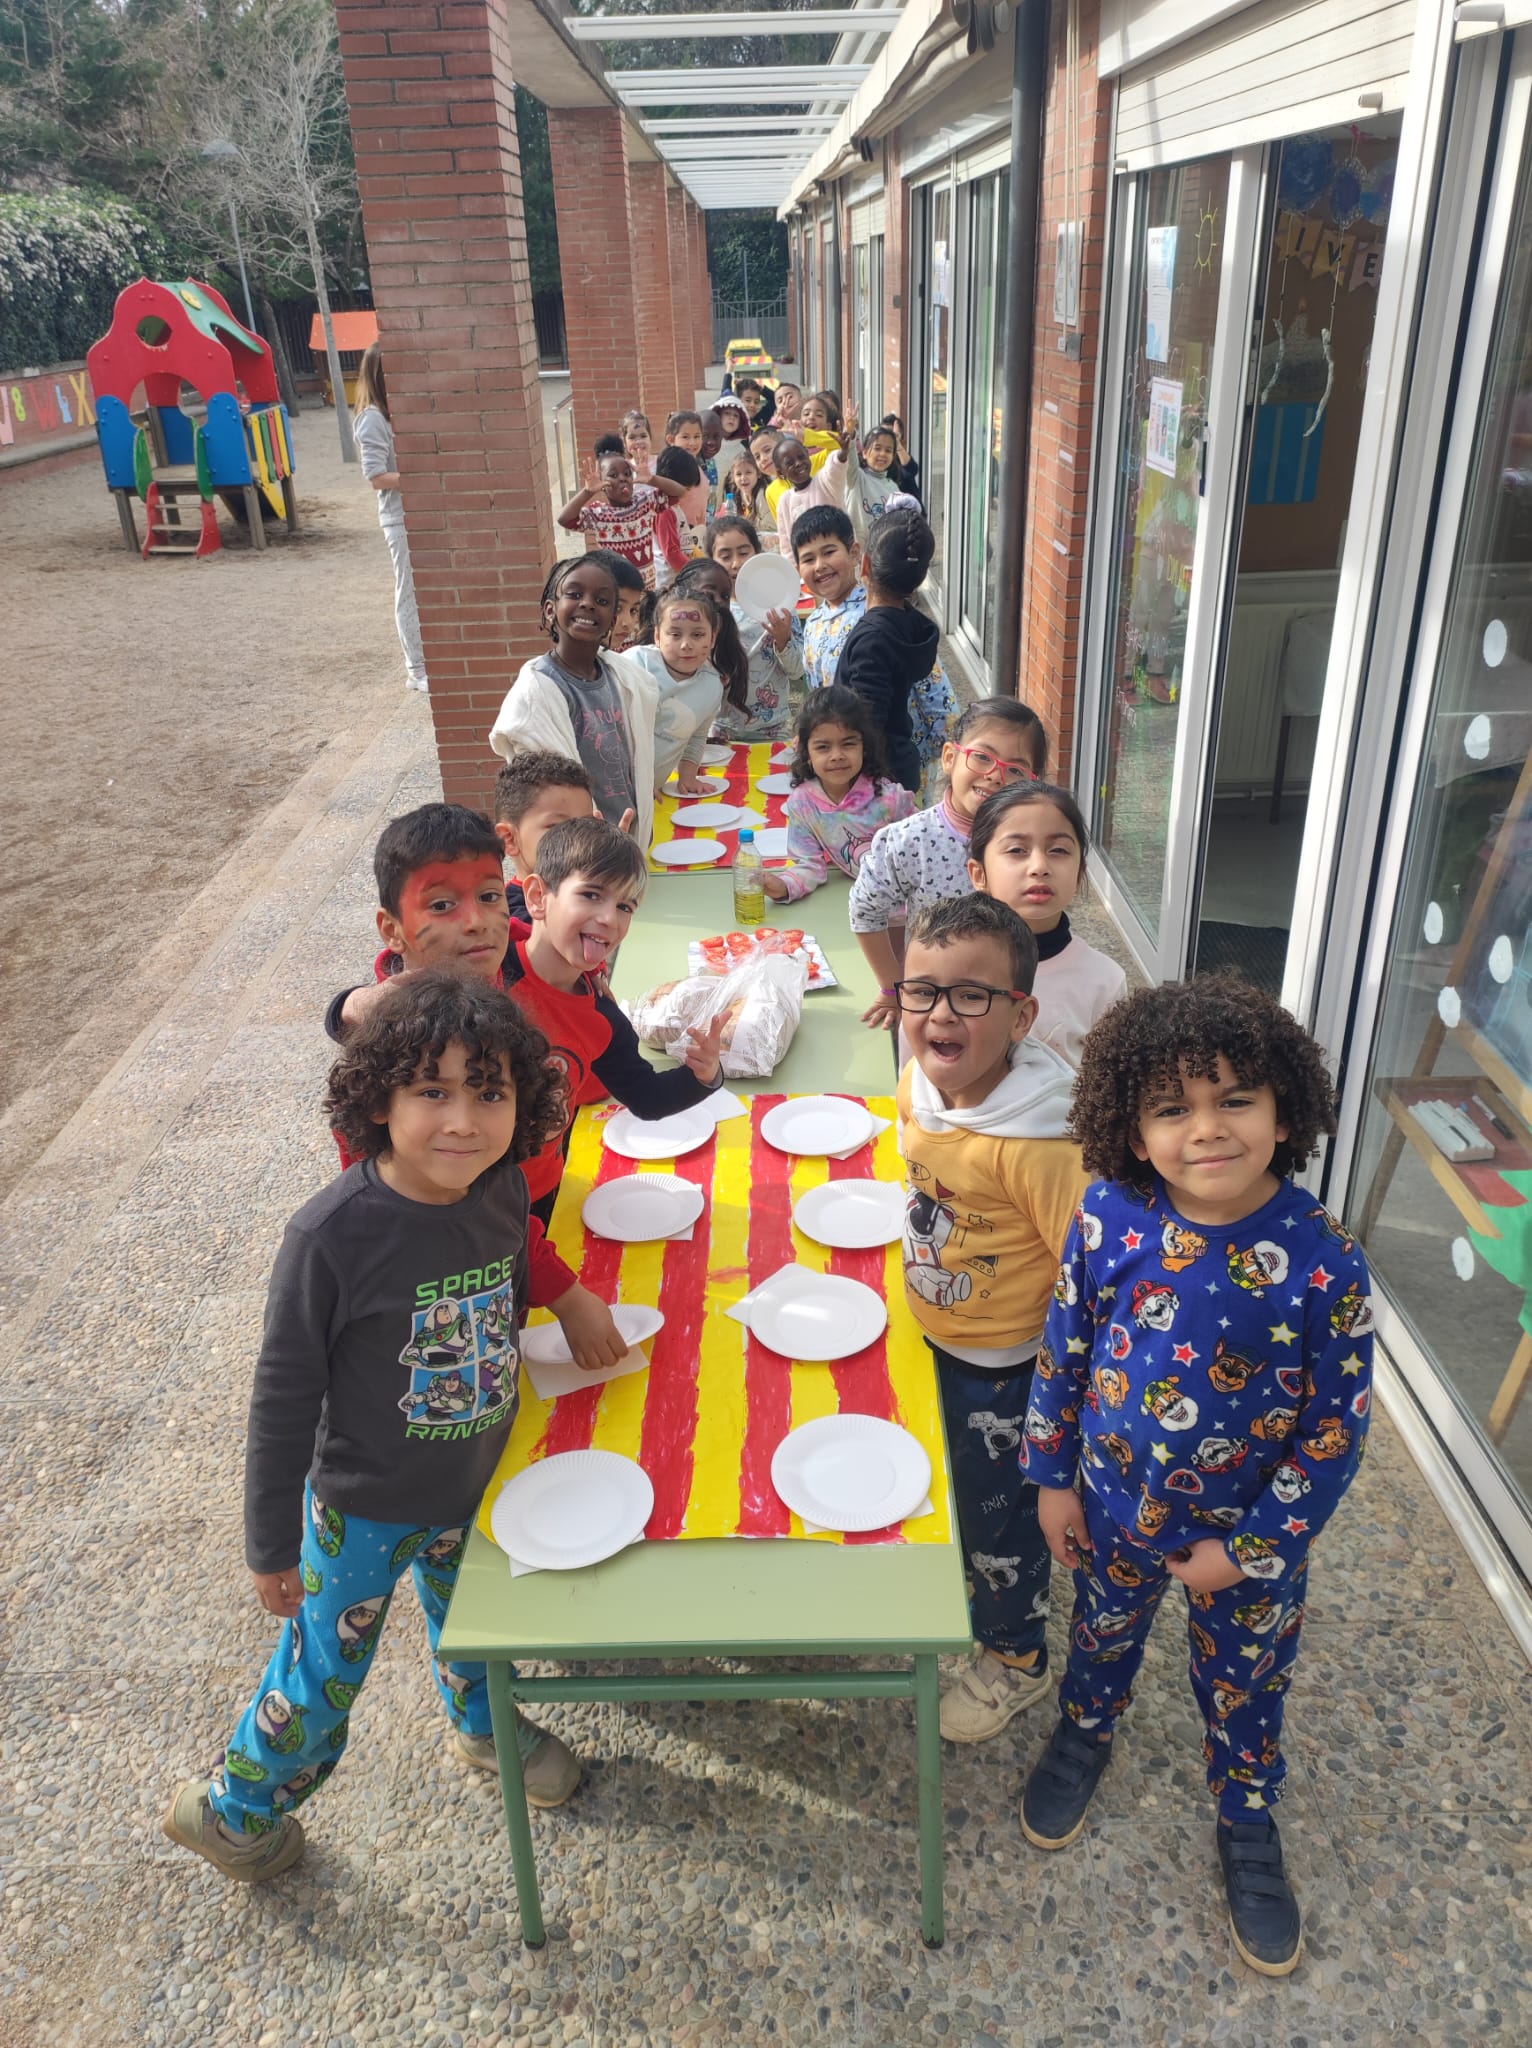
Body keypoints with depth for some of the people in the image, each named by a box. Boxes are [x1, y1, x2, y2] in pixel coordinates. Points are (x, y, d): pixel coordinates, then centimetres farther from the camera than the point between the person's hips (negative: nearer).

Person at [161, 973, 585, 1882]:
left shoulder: (503, 1194, -17)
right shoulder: (333, 1236, -31)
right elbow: (284, 1399, -19)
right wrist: (271, 1546, -10)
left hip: (477, 1489, 5)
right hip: (364, 1508, -4)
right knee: (324, 1680, 15)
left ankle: (487, 1725, 60)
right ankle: (234, 1806, 46)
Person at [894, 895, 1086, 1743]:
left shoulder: (1035, 1141, -35)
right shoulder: (918, 1086, -11)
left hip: (1003, 1365, -6)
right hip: (929, 1338, 7)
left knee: (998, 1512, 17)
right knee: (944, 1485, 29)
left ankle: (1015, 1657, 46)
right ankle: (955, 1589, 59)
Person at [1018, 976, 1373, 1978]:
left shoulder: (1326, 1262, -27)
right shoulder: (1111, 1217, -22)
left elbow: (1336, 1429, -16)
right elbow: (1065, 1348, -7)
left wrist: (1248, 1550, -11)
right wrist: (1053, 1477, 1)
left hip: (1249, 1533, -1)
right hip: (1113, 1506, 2)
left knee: (1246, 1683, 24)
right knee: (1104, 1632, 29)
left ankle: (1248, 1822, 53)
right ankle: (1086, 1731, 61)